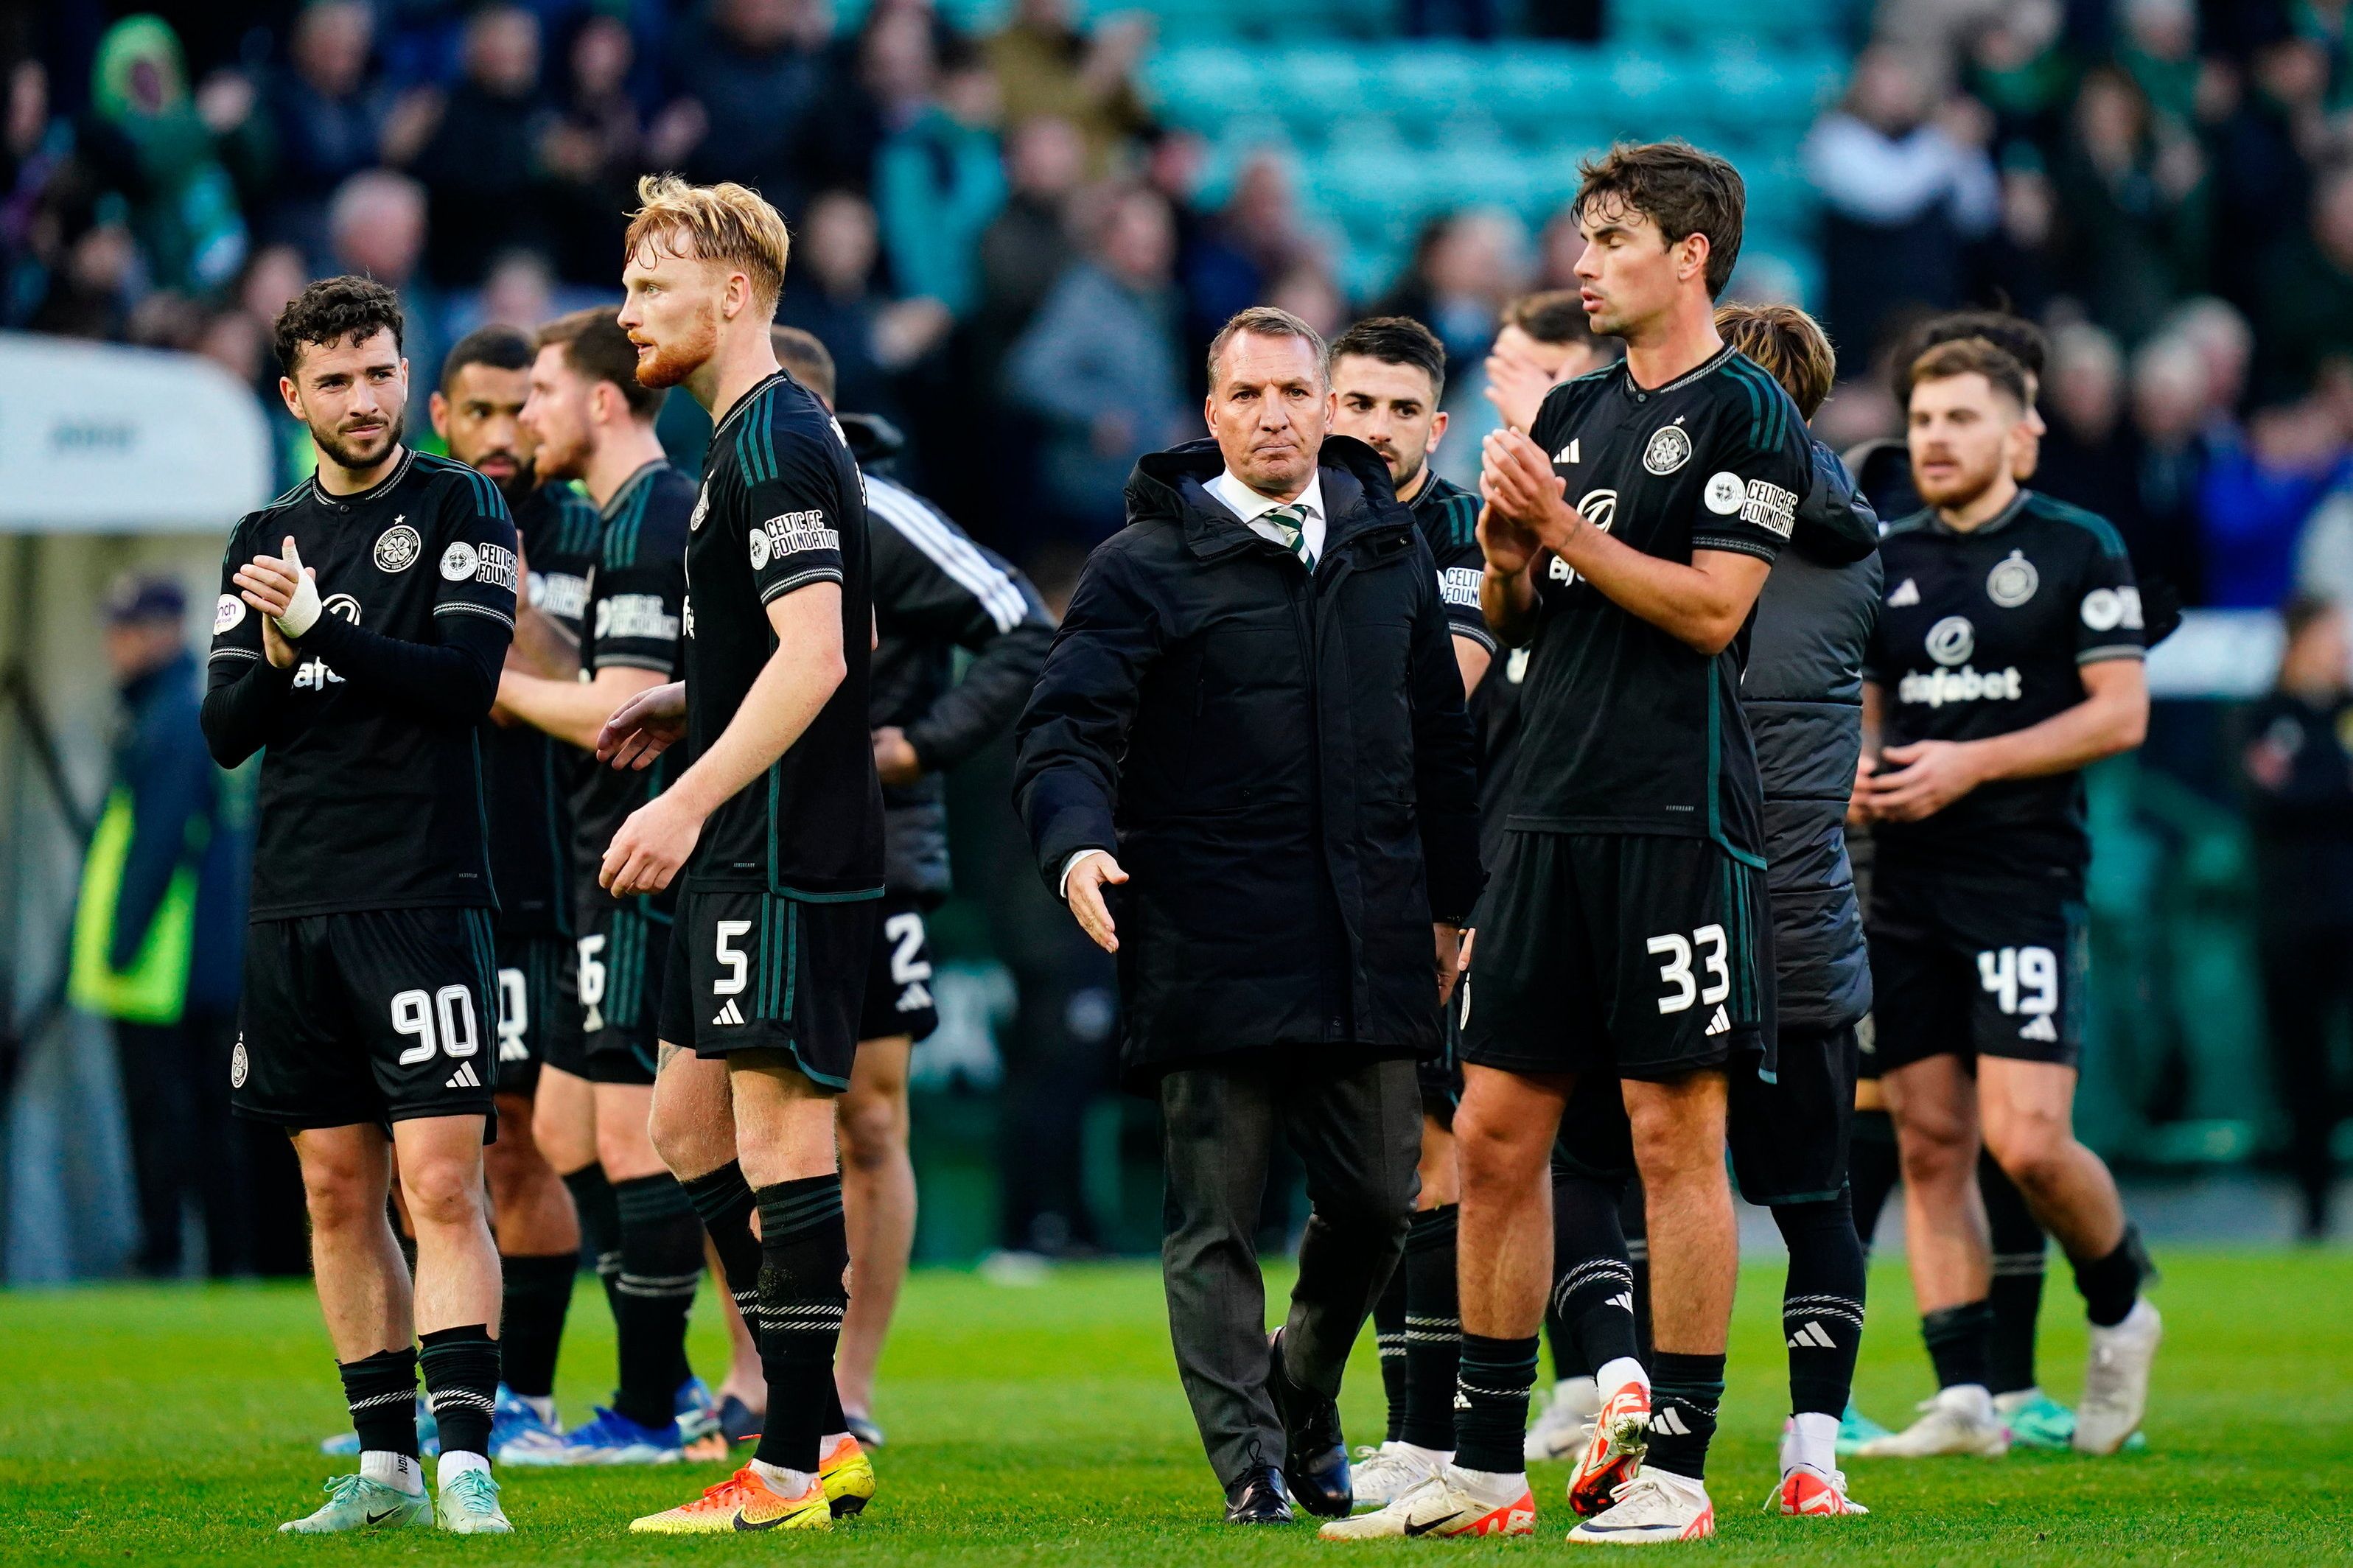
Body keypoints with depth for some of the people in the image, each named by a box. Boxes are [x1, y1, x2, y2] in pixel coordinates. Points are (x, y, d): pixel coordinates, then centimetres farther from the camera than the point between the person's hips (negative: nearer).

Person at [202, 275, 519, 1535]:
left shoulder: (459, 509, 1)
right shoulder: (264, 540, 14)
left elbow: (467, 681, -11)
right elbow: (225, 730, 9)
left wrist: (321, 631, -18)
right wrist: (278, 656, -11)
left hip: (424, 897, -5)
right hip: (292, 908, 5)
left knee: (441, 1181, -12)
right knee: (339, 1190, 6)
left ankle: (463, 1459, -15)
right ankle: (386, 1466, 11)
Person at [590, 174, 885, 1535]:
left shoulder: (774, 445, -14)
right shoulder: (773, 437, 18)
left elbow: (817, 654, -24)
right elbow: (821, 644, 28)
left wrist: (691, 797, -26)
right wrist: (691, 706, 20)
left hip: (785, 855, -11)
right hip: (751, 857, 11)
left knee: (778, 1125, -8)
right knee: (689, 1121, 13)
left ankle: (793, 1470, -6)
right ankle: (821, 1434, 15)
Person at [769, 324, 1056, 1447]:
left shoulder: (881, 525, -9)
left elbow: (1028, 638, -10)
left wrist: (927, 745, -14)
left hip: (867, 862, -5)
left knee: (869, 1127, -1)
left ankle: (848, 1388, 5)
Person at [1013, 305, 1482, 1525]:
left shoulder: (1388, 551, 13)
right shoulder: (1148, 564, -2)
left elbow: (1439, 739, 21)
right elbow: (1065, 729, -9)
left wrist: (1452, 900, 21)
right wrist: (1077, 843, -28)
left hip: (1368, 952, 4)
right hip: (1209, 954, -4)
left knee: (1375, 1205, 8)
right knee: (1215, 1220, -2)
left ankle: (1302, 1399, 32)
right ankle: (1249, 1460, 4)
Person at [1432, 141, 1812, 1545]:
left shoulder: (1748, 414, -4)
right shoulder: (1575, 412, 18)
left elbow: (1711, 607, -13)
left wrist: (1564, 527, -11)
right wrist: (1508, 549, 1)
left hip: (1681, 821, -7)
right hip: (1554, 811, 7)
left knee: (1676, 1135, -5)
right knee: (1495, 1135, 5)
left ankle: (1677, 1464, 0)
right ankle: (1486, 1466, 11)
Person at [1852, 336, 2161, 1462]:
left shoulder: (2077, 551, -1)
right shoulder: (1886, 561, 14)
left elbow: (2121, 712, -6)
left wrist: (1970, 765, -13)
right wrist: (1860, 770, -1)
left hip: (2025, 874, -5)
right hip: (1906, 888, 5)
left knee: (2027, 1142, -14)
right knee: (1928, 1144, 0)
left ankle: (2121, 1306, 14)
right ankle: (1963, 1398, 2)